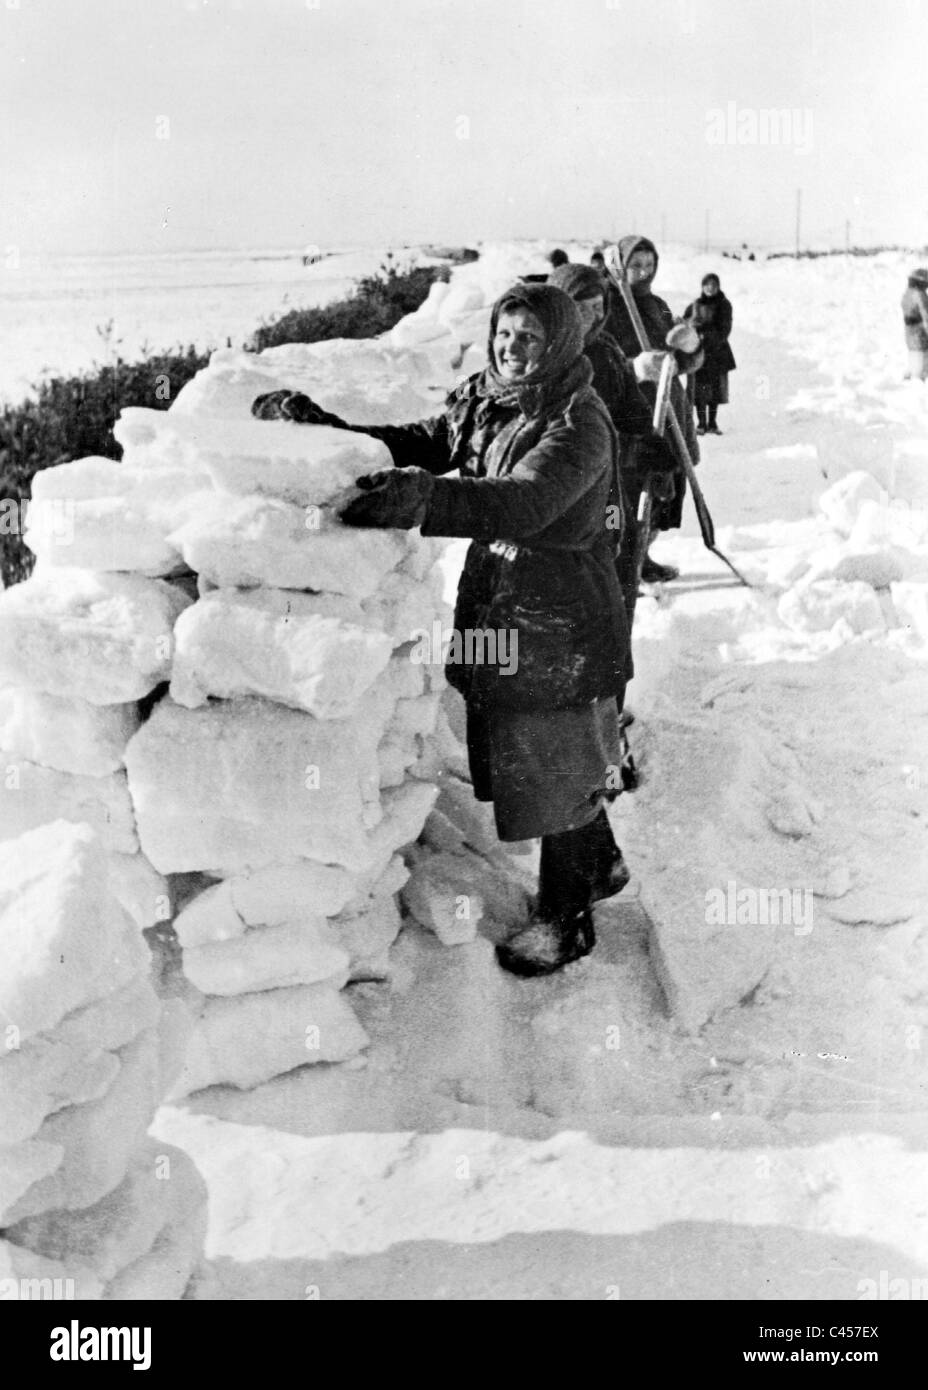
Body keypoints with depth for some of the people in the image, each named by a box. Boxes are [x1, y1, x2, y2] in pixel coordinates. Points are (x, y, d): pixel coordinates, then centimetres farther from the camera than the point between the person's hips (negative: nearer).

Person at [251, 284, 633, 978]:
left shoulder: (579, 424, -20)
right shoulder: (480, 400, 6)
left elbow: (523, 502, -35)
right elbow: (419, 444, 5)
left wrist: (423, 496, -51)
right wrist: (321, 426, -9)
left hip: (564, 622, -8)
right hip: (496, 608, 8)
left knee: (557, 765, 4)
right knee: (518, 755, 21)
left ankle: (566, 915, 24)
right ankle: (600, 864, 44)